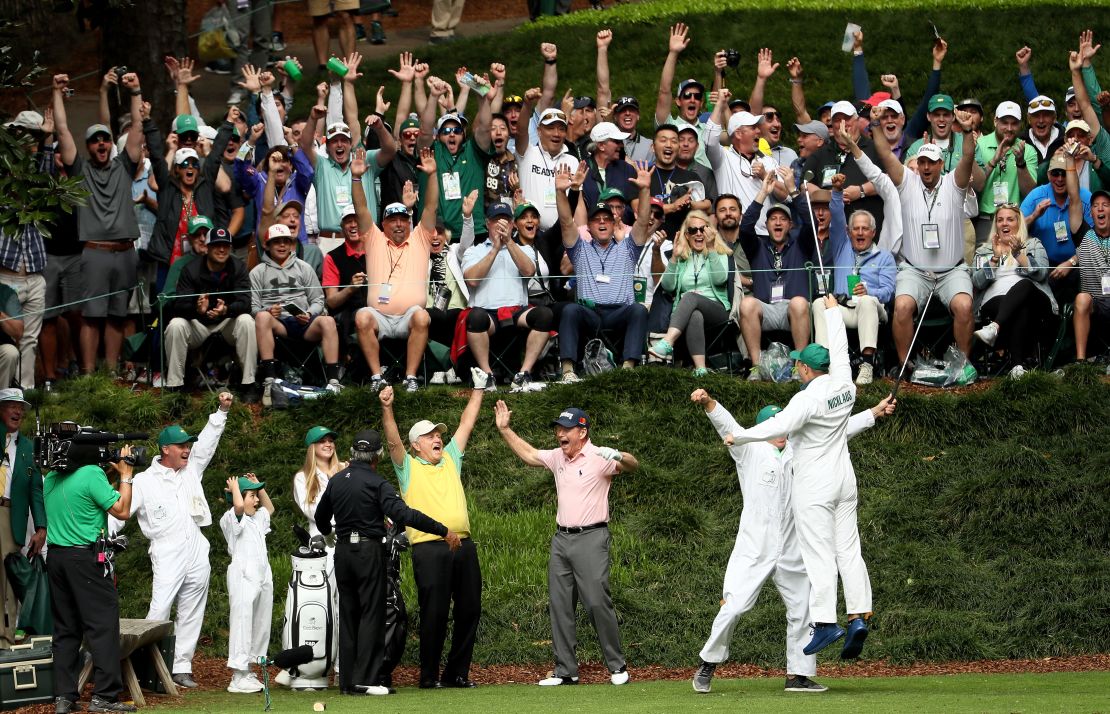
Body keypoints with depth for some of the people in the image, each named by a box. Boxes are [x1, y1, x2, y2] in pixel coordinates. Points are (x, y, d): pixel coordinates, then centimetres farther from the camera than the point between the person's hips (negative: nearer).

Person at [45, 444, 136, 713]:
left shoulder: (51, 478, 10)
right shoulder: (92, 473, -12)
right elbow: (122, 511, -11)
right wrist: (125, 475, 1)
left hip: (56, 557, 7)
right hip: (85, 557, -7)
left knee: (66, 628, 10)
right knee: (103, 624, -3)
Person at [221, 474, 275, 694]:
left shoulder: (257, 519, 22)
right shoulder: (231, 518, -5)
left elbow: (269, 509, 41)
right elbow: (239, 506, -26)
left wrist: (259, 487, 28)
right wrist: (234, 486, -8)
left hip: (263, 575, 9)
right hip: (242, 575, -9)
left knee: (260, 625, 11)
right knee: (242, 621, -12)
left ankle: (246, 671, 18)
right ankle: (238, 678, -13)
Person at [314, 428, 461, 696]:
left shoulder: (336, 481, 9)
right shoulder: (376, 483, -11)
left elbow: (320, 517, 22)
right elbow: (403, 514, -23)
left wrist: (327, 532, 46)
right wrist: (443, 531, -23)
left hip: (342, 551, 6)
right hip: (369, 551, -6)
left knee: (348, 615, 10)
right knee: (371, 615, -4)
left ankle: (347, 680, 10)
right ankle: (364, 680, -10)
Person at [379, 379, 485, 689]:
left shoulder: (450, 459, 21)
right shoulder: (409, 466, 7)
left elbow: (466, 424, 24)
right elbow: (393, 441, -8)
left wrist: (479, 390, 24)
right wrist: (387, 409, -22)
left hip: (463, 545, 6)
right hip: (430, 548, -5)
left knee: (469, 610, 6)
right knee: (434, 613, -5)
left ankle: (457, 672, 16)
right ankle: (429, 675, 5)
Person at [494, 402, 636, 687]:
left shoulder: (598, 458, -10)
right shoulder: (557, 457, 11)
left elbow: (632, 465, -23)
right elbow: (528, 454, 28)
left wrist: (618, 457, -44)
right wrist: (504, 429, 25)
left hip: (591, 538, -7)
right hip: (561, 539, 7)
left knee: (597, 602, -12)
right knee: (559, 605, 5)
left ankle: (617, 666, -2)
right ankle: (565, 671, 9)